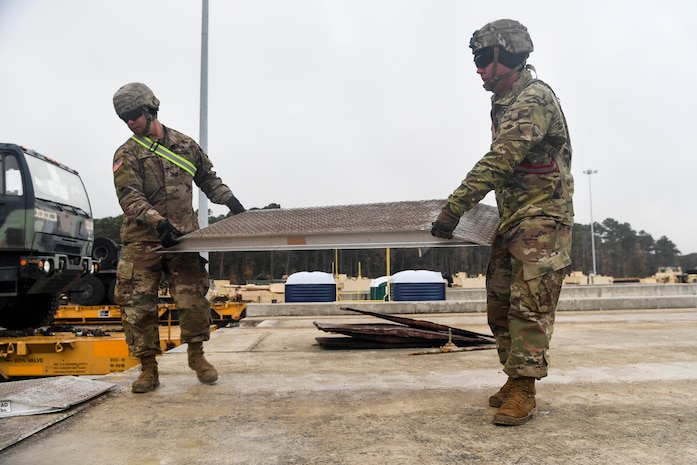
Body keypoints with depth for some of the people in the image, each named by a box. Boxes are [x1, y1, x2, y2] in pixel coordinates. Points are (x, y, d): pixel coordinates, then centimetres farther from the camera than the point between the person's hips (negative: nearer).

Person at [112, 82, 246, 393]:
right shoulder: (127, 154, 3)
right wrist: (158, 221, -26)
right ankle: (148, 369, 11)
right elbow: (129, 196, -10)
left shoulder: (184, 144, 13)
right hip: (142, 240, -1)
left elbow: (208, 179, 23)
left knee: (193, 298, -3)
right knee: (138, 304, -2)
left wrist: (230, 200, 9)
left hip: (183, 237, 1)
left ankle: (196, 356, 18)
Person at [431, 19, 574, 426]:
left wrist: (453, 208, -26)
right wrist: (465, 206, 13)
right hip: (512, 221, 9)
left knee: (529, 307, -10)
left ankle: (524, 392, -3)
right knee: (500, 305, 9)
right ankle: (514, 381, 19)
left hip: (542, 219, -9)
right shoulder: (504, 103, 16)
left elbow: (499, 161, -25)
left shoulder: (535, 98, -14)